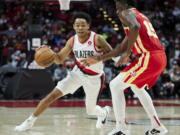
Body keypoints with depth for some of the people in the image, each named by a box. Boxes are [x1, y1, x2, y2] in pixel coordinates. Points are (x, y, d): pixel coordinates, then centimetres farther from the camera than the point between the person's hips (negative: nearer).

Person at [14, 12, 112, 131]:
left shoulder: (97, 39, -23)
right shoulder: (72, 41, -10)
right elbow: (59, 59, 0)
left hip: (94, 78, -3)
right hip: (78, 73, 3)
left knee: (90, 110, 10)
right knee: (53, 95, -11)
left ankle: (104, 112, 48)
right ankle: (30, 121, -3)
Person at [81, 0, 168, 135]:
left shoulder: (127, 13, 1)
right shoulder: (140, 16, 29)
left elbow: (135, 27, -26)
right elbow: (121, 48, 30)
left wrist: (127, 53, -19)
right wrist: (98, 59, 30)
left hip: (149, 57, -9)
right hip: (161, 57, 9)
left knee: (115, 85, -1)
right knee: (137, 88, 32)